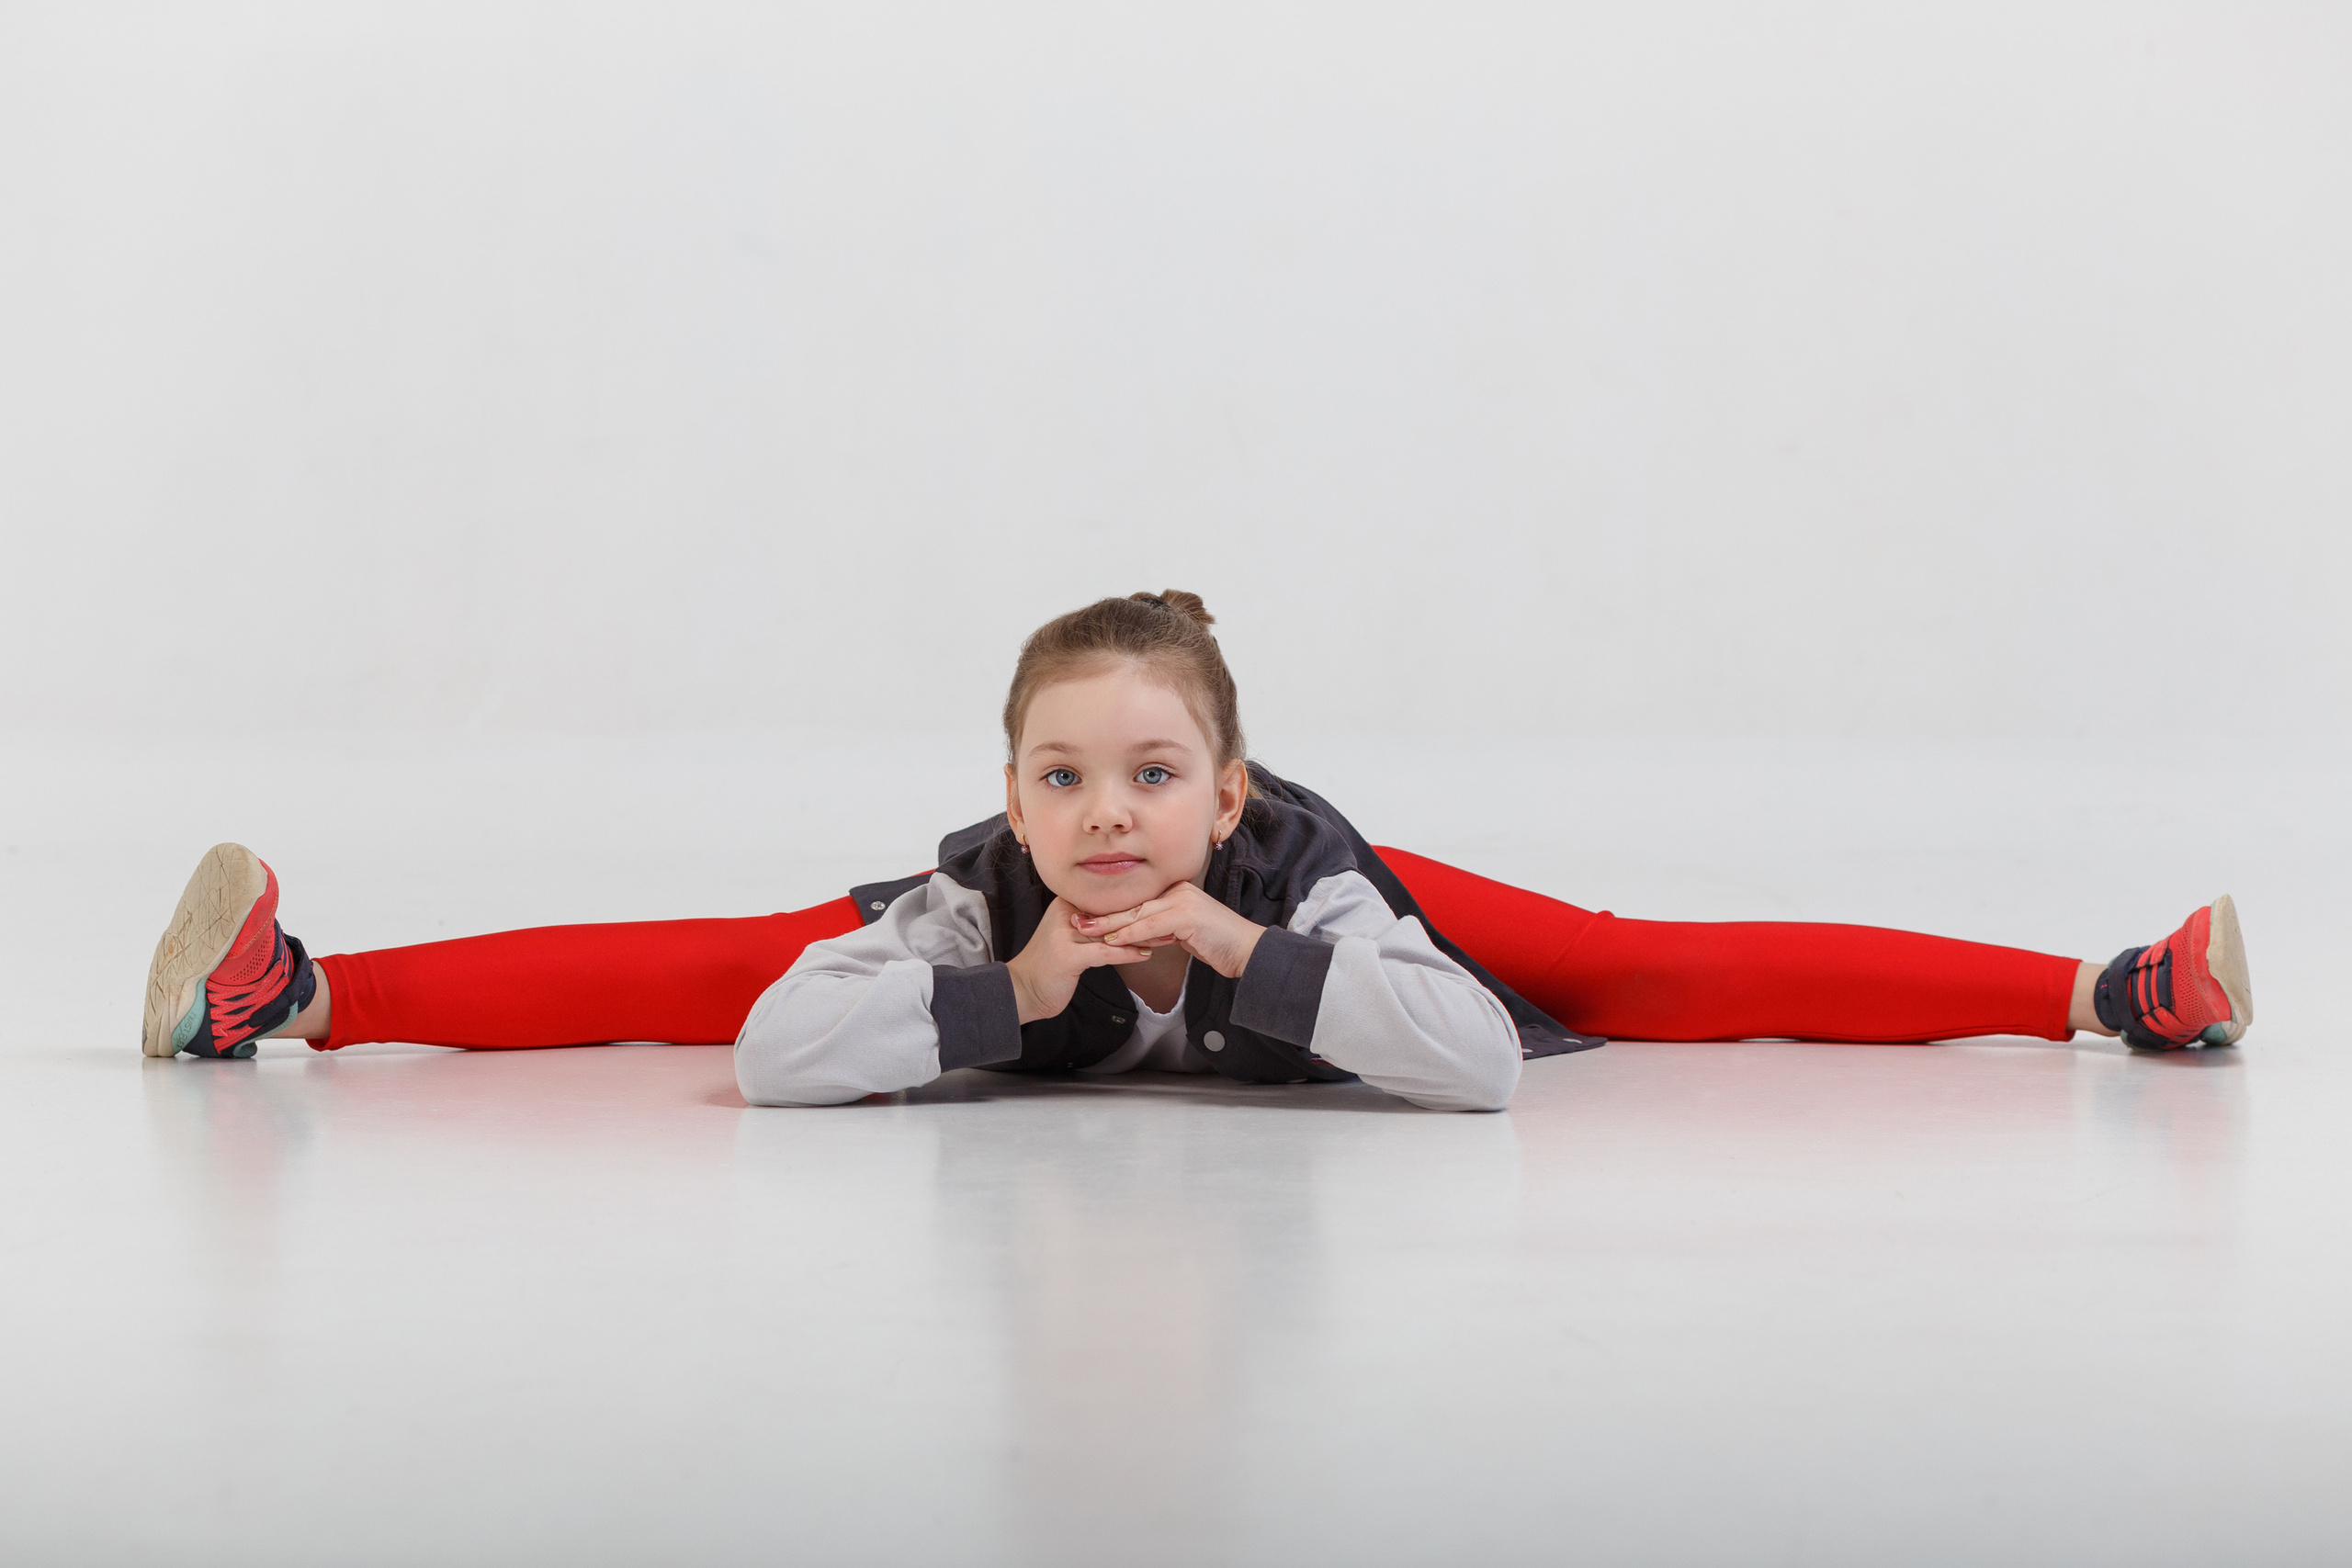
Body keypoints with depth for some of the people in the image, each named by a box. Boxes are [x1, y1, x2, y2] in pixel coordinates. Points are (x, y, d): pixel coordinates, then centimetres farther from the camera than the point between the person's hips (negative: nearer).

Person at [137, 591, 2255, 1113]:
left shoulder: (1316, 883, -45)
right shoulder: (976, 894, -41)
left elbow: (1484, 1066, -57)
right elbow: (767, 1045, -49)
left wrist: (1244, 958, -57)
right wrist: (1012, 993, -52)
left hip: (1304, 950, 0)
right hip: (1026, 983, 1)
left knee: (1678, 974, -6)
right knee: (683, 972, 0)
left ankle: (2113, 996, 5)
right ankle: (291, 997, 14)